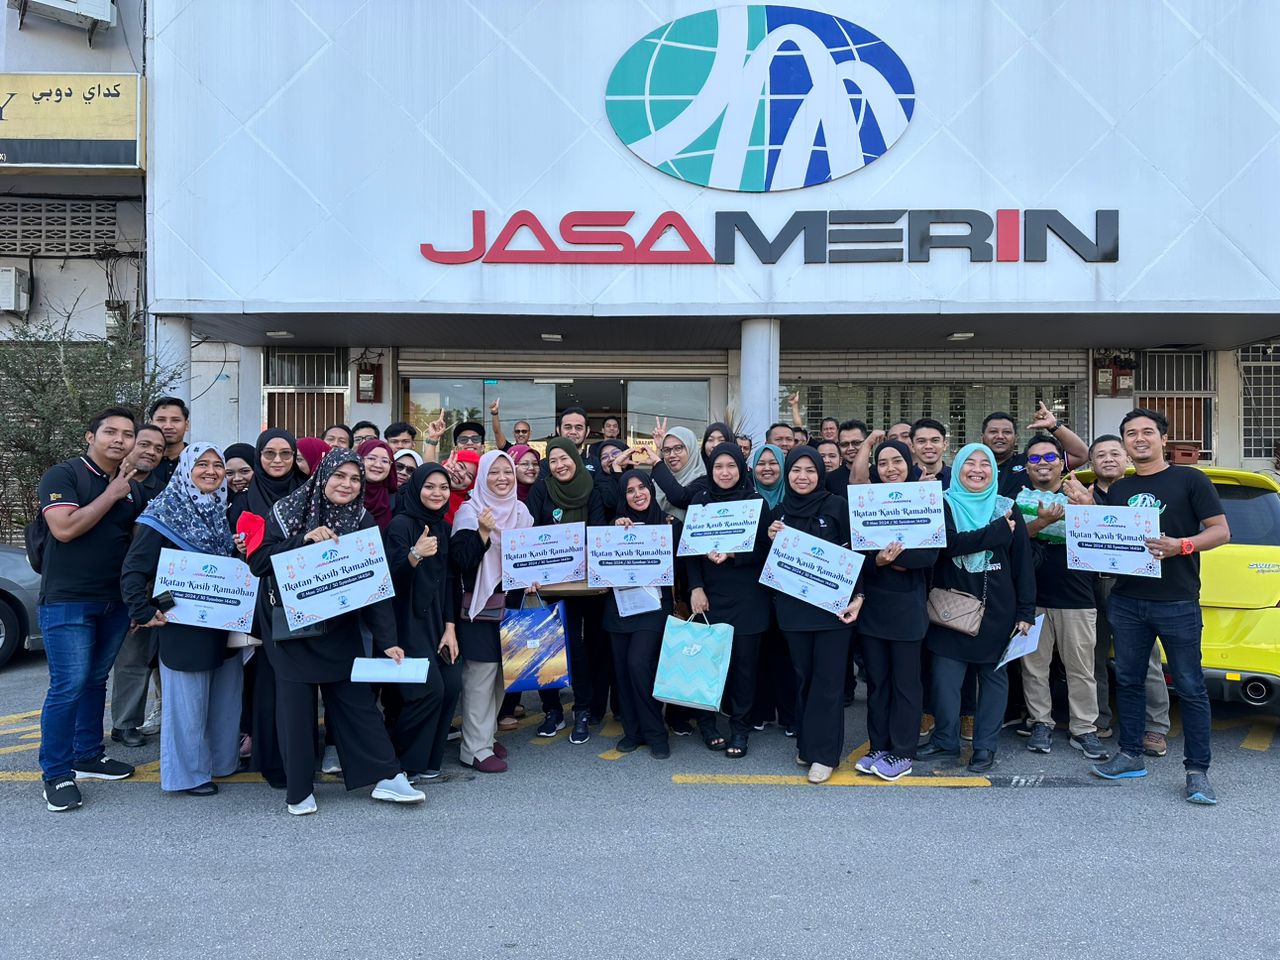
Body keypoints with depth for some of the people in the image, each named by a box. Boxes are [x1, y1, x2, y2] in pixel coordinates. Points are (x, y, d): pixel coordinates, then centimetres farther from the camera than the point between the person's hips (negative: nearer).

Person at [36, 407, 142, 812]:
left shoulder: (129, 487, 12)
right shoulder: (62, 475, -7)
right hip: (67, 600, -6)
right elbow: (64, 528, -21)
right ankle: (56, 774, 6)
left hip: (115, 601, 6)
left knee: (95, 680, 15)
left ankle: (88, 755, 27)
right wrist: (112, 494, -13)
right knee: (69, 685, -6)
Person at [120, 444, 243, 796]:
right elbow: (133, 571, -13)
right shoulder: (165, 514, -10)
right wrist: (144, 614, -17)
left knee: (226, 697, 15)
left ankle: (223, 759, 31)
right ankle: (189, 773, 18)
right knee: (187, 701, 4)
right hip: (185, 626, -6)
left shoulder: (224, 512, 9)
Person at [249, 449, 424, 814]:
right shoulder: (288, 511, -8)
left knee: (356, 699, 3)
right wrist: (305, 541, -26)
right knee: (297, 706, 5)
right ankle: (298, 790, 20)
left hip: (341, 630, 2)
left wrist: (387, 640, -13)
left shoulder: (363, 521, -3)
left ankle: (386, 777, 11)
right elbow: (258, 562, -13)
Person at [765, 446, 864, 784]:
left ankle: (824, 752, 10)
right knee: (803, 676, 12)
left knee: (827, 679, 1)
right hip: (793, 607, 4)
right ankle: (806, 742, 25)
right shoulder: (779, 512, 8)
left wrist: (857, 597, -13)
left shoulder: (837, 506, -4)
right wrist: (771, 540, -5)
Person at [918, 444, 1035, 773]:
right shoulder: (944, 505, 0)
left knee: (993, 675, 7)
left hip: (996, 609, 1)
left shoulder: (1007, 509, 4)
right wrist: (998, 531, -16)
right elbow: (951, 543, -18)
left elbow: (1023, 563, 3)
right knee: (945, 677, 0)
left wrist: (1025, 612, -2)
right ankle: (945, 741, 16)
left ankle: (985, 746, 19)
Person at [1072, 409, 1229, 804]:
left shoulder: (1190, 479, 0)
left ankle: (1197, 771, 10)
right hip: (1126, 601, 5)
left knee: (1190, 686, 1)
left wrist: (1182, 545, -22)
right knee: (1128, 680, 11)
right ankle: (1130, 756, 23)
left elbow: (1220, 531, -4)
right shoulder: (1117, 490, 13)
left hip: (1177, 604, -4)